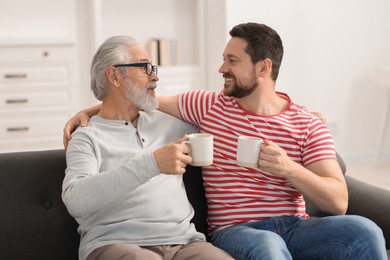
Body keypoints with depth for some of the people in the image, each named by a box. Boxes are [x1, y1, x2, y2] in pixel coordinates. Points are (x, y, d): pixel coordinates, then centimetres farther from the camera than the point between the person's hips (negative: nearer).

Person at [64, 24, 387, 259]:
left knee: (363, 230, -29)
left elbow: (338, 202, -5)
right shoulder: (208, 106, 7)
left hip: (296, 228, 2)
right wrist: (88, 111, 10)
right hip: (236, 231, -1)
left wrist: (289, 169, -21)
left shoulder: (309, 125, 3)